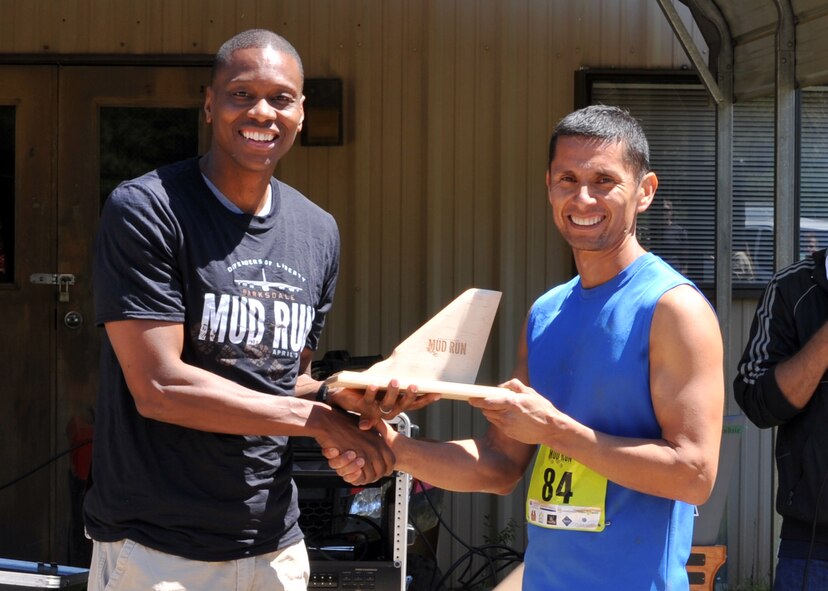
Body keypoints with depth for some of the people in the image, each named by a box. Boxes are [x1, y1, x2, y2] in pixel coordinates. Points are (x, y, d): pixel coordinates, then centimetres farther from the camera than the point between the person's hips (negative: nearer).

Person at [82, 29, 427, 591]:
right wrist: (316, 418, -13)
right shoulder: (145, 210, -12)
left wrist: (334, 395, -7)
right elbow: (159, 388, -18)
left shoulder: (319, 232, 9)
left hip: (276, 545, 6)